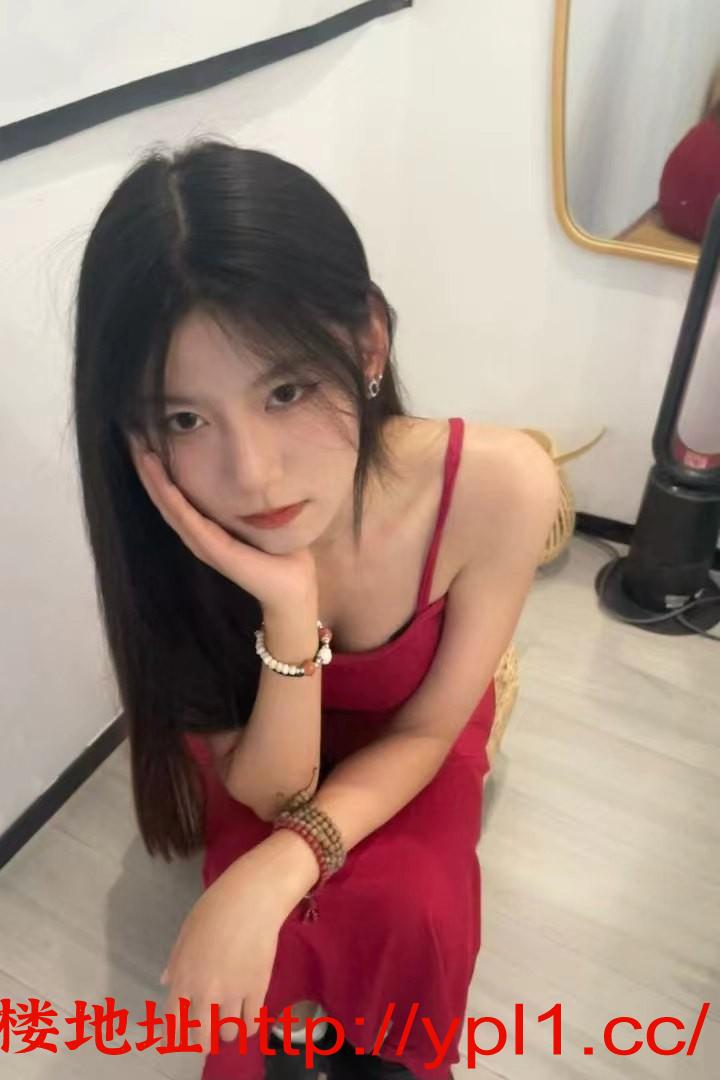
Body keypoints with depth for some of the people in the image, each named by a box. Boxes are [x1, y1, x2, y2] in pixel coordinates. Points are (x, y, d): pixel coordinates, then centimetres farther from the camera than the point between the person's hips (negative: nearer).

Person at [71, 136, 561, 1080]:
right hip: (266, 739, 0)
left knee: (412, 914, -23)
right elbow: (272, 794, -25)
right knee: (272, 941, -22)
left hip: (413, 732, 0)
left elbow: (423, 729, -20)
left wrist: (277, 870, -35)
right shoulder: (175, 536, -33)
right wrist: (289, 609, -44)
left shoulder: (500, 485, -36)